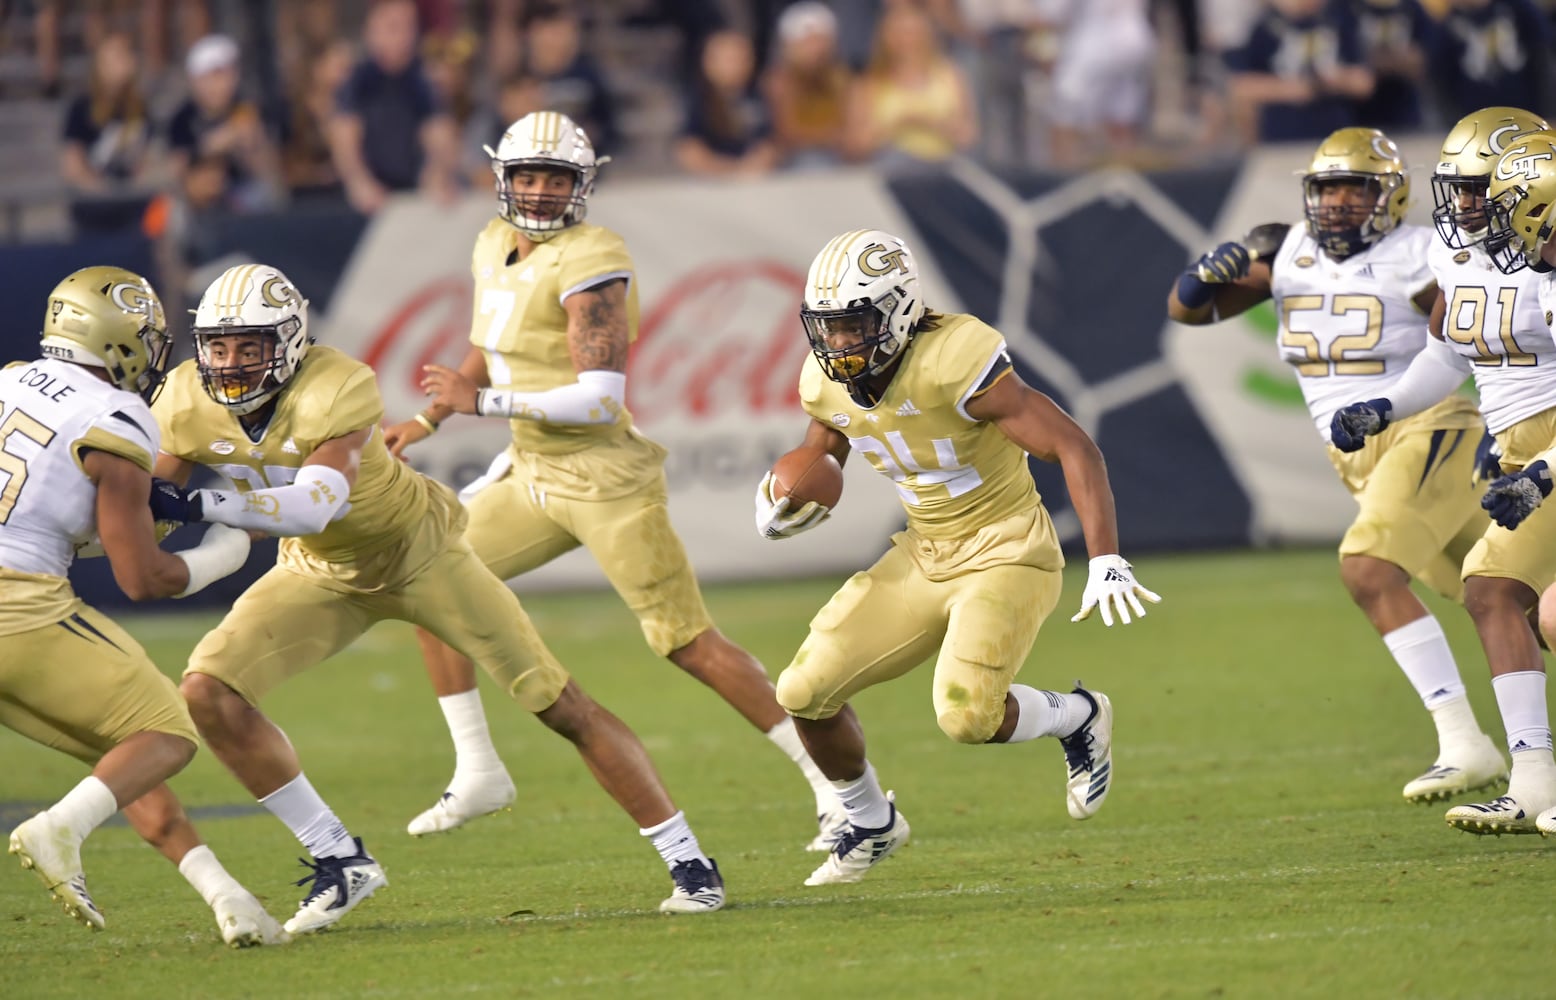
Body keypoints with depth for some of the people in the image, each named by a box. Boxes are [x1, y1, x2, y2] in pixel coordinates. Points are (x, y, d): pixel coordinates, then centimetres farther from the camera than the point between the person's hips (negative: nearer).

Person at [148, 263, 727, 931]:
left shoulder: (338, 389, -34)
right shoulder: (187, 407, -17)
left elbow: (314, 507, -46)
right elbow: (145, 503, -3)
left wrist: (198, 507, -53)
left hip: (416, 551, -5)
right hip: (322, 574, 5)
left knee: (561, 706, -6)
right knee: (208, 693, -14)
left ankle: (687, 859, 7)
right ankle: (340, 863, -2)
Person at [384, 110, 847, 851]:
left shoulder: (588, 266, -18)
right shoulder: (496, 247, 8)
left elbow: (600, 399, -24)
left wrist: (483, 402, -20)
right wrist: (426, 422, 24)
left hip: (604, 479, -9)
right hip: (534, 476, 9)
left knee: (689, 644, -8)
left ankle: (836, 786, -3)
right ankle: (478, 774, 14)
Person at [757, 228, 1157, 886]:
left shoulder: (954, 361, -26)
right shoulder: (829, 381, -3)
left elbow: (1074, 448, -25)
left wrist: (1106, 561, -33)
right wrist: (782, 509, -9)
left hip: (1008, 555, -7)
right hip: (924, 556, 7)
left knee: (967, 717, -27)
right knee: (805, 692, -4)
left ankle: (1077, 716, 7)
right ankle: (872, 825, 22)